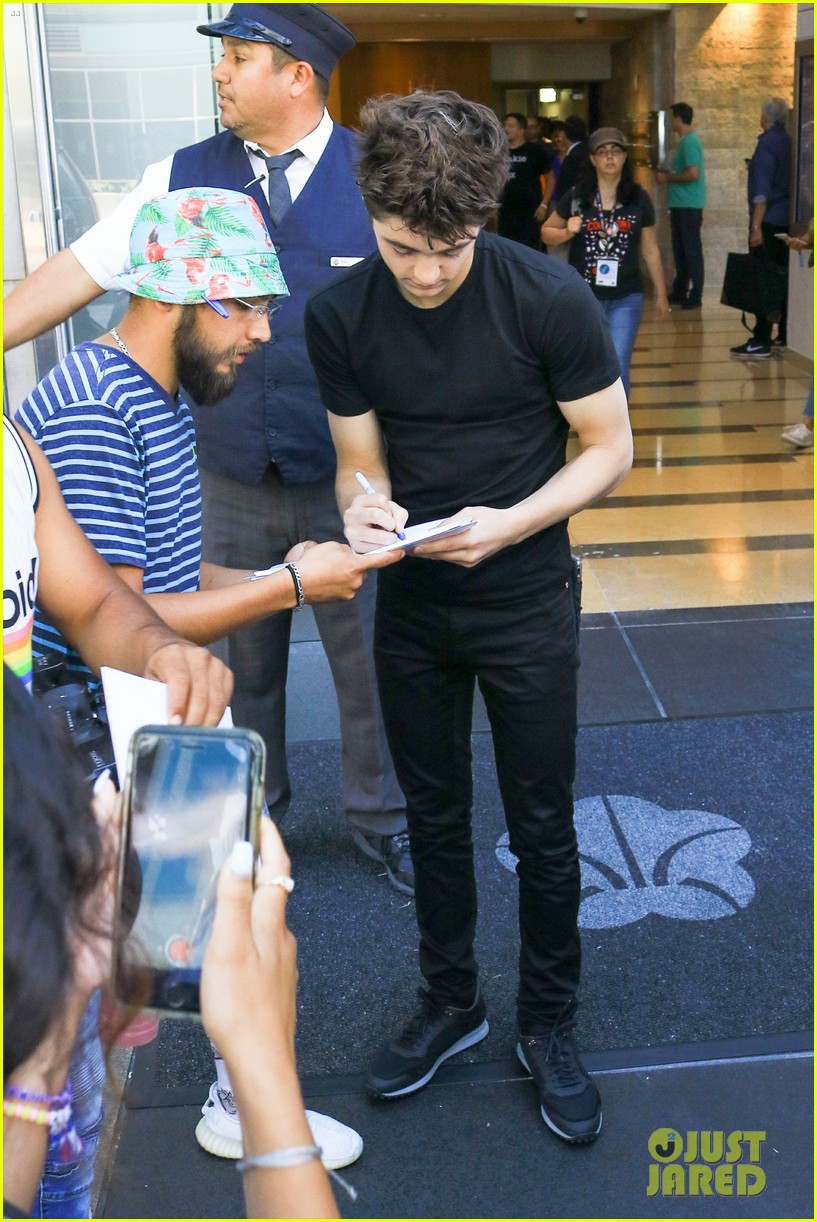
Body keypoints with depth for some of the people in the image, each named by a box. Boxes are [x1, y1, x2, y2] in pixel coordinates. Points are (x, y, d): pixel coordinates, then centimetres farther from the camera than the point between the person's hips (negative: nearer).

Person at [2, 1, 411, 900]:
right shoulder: (181, 181, 1)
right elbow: (75, 273, -2)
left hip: (352, 479, -2)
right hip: (228, 484, 2)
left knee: (371, 658, 12)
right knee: (236, 664, 16)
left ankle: (381, 819, 36)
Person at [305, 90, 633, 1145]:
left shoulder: (550, 298, -18)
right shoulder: (338, 316, -9)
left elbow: (610, 448, -10)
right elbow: (359, 460, 0)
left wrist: (508, 524, -25)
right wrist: (360, 510, -24)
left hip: (526, 603, -3)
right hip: (411, 605, 3)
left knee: (542, 830, 8)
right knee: (434, 818, 16)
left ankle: (548, 1025, 30)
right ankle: (450, 1004, 37)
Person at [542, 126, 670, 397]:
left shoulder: (639, 199, 1)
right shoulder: (576, 197, -1)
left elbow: (650, 250, 8)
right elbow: (546, 232, 9)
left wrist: (661, 293, 12)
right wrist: (567, 232, -12)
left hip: (625, 299, 0)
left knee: (618, 370, -5)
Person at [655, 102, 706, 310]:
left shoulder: (689, 142, -15)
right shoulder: (684, 141, 16)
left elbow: (693, 174, -24)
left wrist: (668, 178, -13)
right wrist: (668, 172, 14)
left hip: (689, 206, -10)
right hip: (680, 205, 10)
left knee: (691, 251, -5)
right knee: (680, 250, 14)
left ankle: (695, 297, -2)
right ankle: (679, 292, 22)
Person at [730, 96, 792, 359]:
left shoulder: (768, 143, -11)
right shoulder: (789, 142, 12)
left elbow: (762, 189, -18)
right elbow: (790, 183, 16)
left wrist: (756, 226, -20)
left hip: (769, 221, -8)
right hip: (787, 223, 8)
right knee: (783, 278, 13)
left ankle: (761, 342, -11)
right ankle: (785, 335, 19)